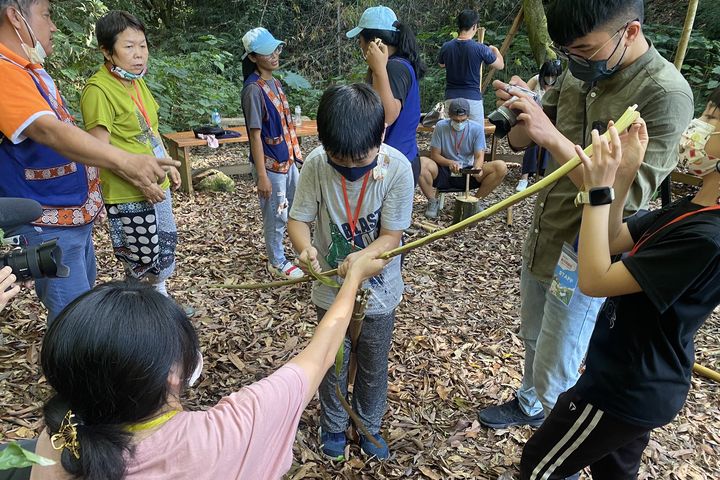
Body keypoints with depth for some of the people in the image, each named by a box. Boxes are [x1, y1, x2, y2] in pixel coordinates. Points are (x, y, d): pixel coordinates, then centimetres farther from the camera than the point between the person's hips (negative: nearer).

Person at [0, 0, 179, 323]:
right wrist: (126, 162, -46)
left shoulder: (30, 69, 12)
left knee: (84, 296, 24)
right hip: (49, 223, -10)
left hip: (75, 212, 10)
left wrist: (128, 169, 19)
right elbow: (48, 131, -35)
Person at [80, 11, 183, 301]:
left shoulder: (137, 81, 8)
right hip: (128, 195, -9)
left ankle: (161, 298, 42)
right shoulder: (98, 90, -19)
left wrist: (167, 166, 19)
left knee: (165, 248, 21)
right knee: (142, 261, 4)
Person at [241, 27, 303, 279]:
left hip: (288, 159, 8)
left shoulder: (274, 82, 7)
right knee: (276, 216, 7)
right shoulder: (254, 89, -18)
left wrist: (295, 154, 16)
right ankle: (277, 262, 26)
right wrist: (262, 175, -19)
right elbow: (255, 135, -19)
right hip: (271, 163, -8)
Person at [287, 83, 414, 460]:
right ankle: (333, 425, 46)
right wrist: (306, 247, -35)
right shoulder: (316, 164, -20)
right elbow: (298, 219, -13)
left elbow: (391, 236, -18)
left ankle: (368, 425, 47)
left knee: (374, 368, 19)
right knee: (333, 365, 19)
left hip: (379, 291, 0)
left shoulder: (397, 168, -23)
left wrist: (362, 257, -38)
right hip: (331, 291, 1)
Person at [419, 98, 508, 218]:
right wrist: (449, 163, -28)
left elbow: (479, 156, -7)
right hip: (444, 173, -1)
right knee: (421, 163, -32)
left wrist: (477, 168, -31)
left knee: (501, 167, -22)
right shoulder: (441, 126, -8)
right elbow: (434, 155, -7)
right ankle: (432, 202, -11)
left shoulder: (477, 129, -5)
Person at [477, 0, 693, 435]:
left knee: (556, 374, 6)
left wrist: (553, 137, -35)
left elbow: (628, 193, -28)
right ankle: (528, 406, 53)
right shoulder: (581, 72, -1)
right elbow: (521, 141, 4)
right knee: (533, 339, 26)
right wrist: (521, 108, -18)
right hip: (542, 236, 7)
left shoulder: (666, 94, -21)